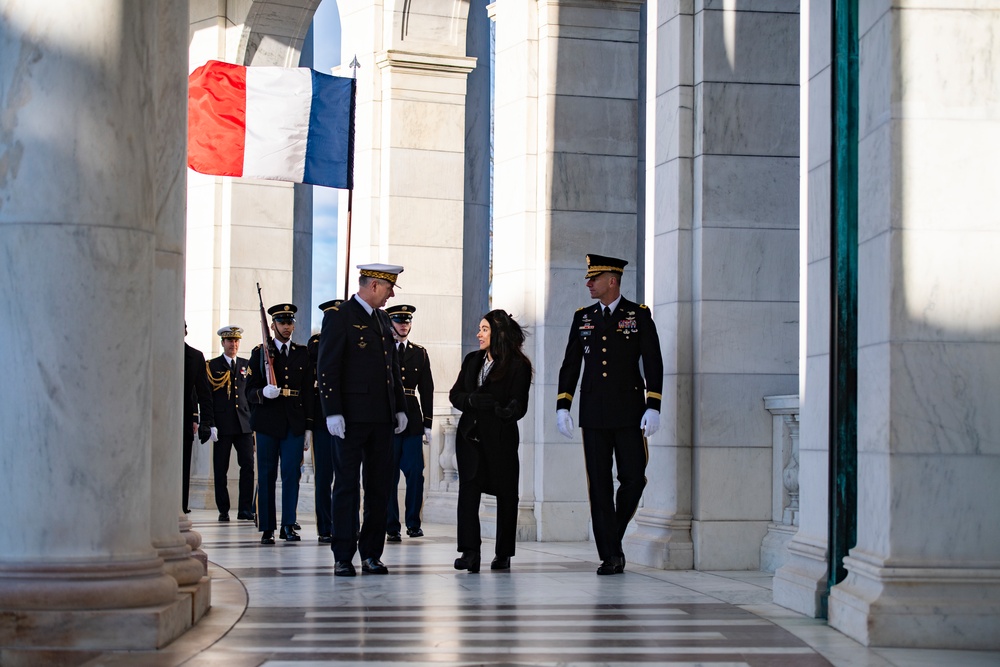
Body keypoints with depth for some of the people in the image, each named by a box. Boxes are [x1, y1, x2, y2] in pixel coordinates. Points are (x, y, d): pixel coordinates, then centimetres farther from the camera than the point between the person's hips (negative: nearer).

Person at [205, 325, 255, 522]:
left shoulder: (246, 365, 14)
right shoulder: (212, 366, 4)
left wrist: (253, 419, 9)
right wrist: (210, 424, -8)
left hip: (244, 424, 3)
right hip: (222, 424, -2)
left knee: (248, 465, -7)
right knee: (221, 470, 0)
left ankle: (245, 510, -3)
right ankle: (223, 511, 8)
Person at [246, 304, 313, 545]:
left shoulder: (302, 354, 13)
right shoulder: (260, 352, 5)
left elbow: (308, 393, 12)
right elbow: (250, 391, 2)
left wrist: (308, 427, 7)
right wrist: (263, 393, -21)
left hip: (294, 424, 2)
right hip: (267, 423, -2)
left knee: (292, 474, -3)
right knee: (266, 476, 1)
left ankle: (288, 525, 4)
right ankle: (267, 528, 6)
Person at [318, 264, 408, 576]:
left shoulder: (382, 319, 17)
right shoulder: (339, 317, -6)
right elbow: (327, 369, -11)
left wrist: (400, 408, 15)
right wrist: (333, 413, -17)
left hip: (382, 418, 7)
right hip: (351, 418, -7)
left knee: (379, 487, 8)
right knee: (347, 486, -2)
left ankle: (372, 554, 14)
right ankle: (343, 557, 3)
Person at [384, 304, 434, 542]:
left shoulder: (420, 353, 13)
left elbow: (427, 390, 12)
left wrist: (428, 423, 6)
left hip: (412, 420, 3)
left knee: (415, 473, -2)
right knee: (390, 475, -1)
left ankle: (413, 523, 10)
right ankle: (392, 527, 4)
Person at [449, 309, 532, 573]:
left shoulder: (518, 366, -4)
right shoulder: (472, 360, 14)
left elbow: (518, 405, -9)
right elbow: (455, 394, 11)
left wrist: (504, 412, -29)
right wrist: (472, 400, -9)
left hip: (501, 438, -4)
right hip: (470, 435, 4)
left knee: (505, 493, 4)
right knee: (467, 491, -9)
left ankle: (503, 554, 16)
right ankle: (469, 553, -14)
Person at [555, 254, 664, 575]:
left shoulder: (639, 315, 1)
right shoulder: (583, 318, 10)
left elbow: (653, 364, -2)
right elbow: (570, 364, 11)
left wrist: (653, 407, -11)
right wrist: (562, 407, 3)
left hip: (629, 413, -2)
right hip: (593, 413, 2)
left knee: (633, 479, -5)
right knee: (599, 486, 0)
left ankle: (614, 539, 19)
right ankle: (610, 556, 3)